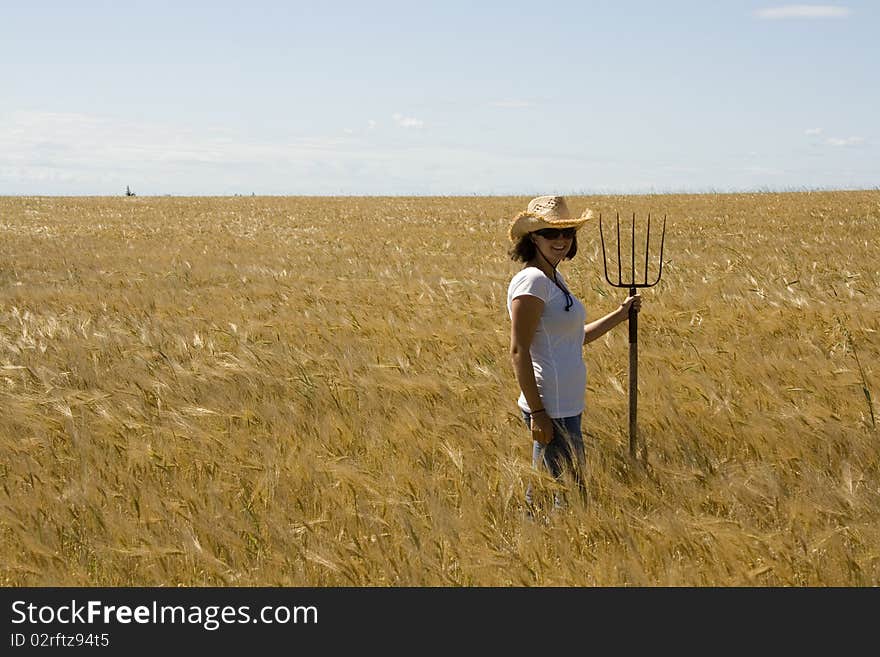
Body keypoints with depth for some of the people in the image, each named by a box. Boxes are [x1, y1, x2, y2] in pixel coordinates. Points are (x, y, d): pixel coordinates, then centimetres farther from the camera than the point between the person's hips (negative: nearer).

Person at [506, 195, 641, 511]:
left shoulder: (556, 278, 14)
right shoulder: (532, 280, -15)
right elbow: (519, 351, -19)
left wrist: (621, 314, 25)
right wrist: (537, 411, -21)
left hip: (566, 405, 9)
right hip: (551, 409, -9)